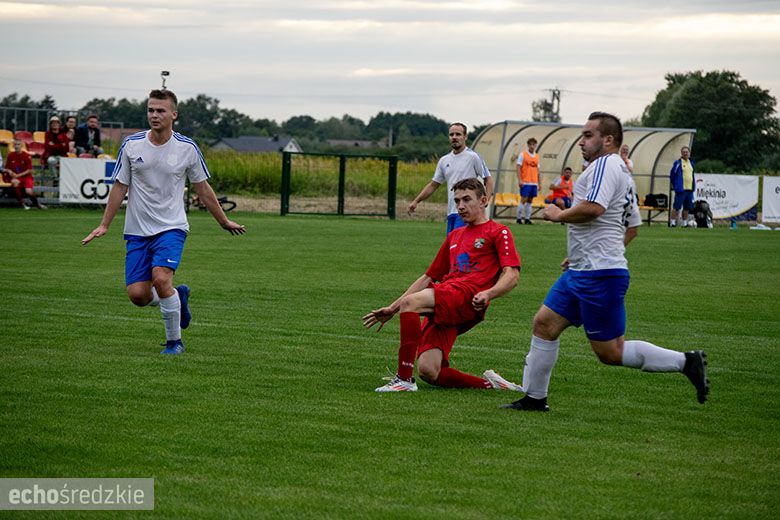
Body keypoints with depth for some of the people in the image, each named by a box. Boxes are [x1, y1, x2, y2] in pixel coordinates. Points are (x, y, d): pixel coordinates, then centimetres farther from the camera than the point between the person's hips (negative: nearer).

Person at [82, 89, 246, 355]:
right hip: (137, 231, 2)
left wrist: (224, 221, 15)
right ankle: (178, 297, 26)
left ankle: (175, 340, -4)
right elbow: (120, 187, 6)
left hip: (171, 227, -2)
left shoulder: (187, 148, -3)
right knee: (137, 294, -7)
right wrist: (104, 225, 4)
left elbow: (202, 188, 9)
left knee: (161, 278, -24)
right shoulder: (131, 145, -2)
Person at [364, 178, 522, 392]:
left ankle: (404, 378, -30)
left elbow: (511, 276, -2)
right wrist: (392, 308, 29)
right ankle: (488, 383, 2)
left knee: (410, 302, -31)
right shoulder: (454, 236, 32)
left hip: (467, 295, -7)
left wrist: (487, 294, -22)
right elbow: (428, 277, 35)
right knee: (428, 372, -15)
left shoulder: (498, 232, 11)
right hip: (442, 310, 7)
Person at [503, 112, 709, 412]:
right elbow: (632, 226, 27)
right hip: (581, 274, 11)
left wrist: (559, 215, -10)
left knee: (611, 352, -7)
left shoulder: (606, 164, -12)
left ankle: (686, 362, -2)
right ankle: (535, 398, 14)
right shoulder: (621, 171, 20)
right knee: (544, 323, 9)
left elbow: (594, 207, -28)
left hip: (600, 276, -11)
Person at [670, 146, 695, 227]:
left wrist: (693, 186, 17)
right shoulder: (678, 163, -6)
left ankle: (684, 223, 16)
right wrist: (675, 185, -3)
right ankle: (672, 222, -6)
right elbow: (672, 174, -4)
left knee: (687, 208, 9)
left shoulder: (691, 162, 14)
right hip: (681, 189, -7)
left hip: (689, 189, 7)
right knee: (676, 207, -8)